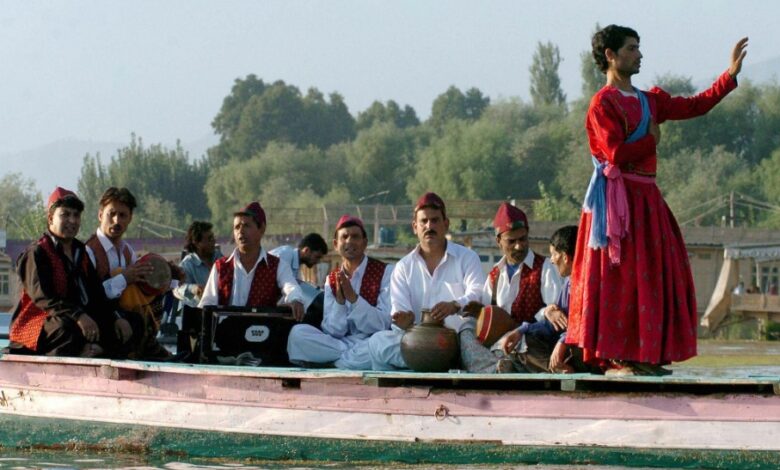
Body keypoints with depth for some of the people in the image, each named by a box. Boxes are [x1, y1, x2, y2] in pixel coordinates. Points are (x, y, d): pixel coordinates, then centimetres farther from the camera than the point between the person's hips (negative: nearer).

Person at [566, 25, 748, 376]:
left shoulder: (649, 101, 17)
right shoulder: (603, 103, -8)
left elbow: (695, 106, 14)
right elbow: (616, 154, -18)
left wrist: (731, 74, 10)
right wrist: (651, 140, -4)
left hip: (646, 197, 8)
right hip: (618, 198, -8)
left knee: (654, 276, 7)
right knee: (619, 278, -9)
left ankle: (644, 355, 11)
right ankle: (614, 359, -8)